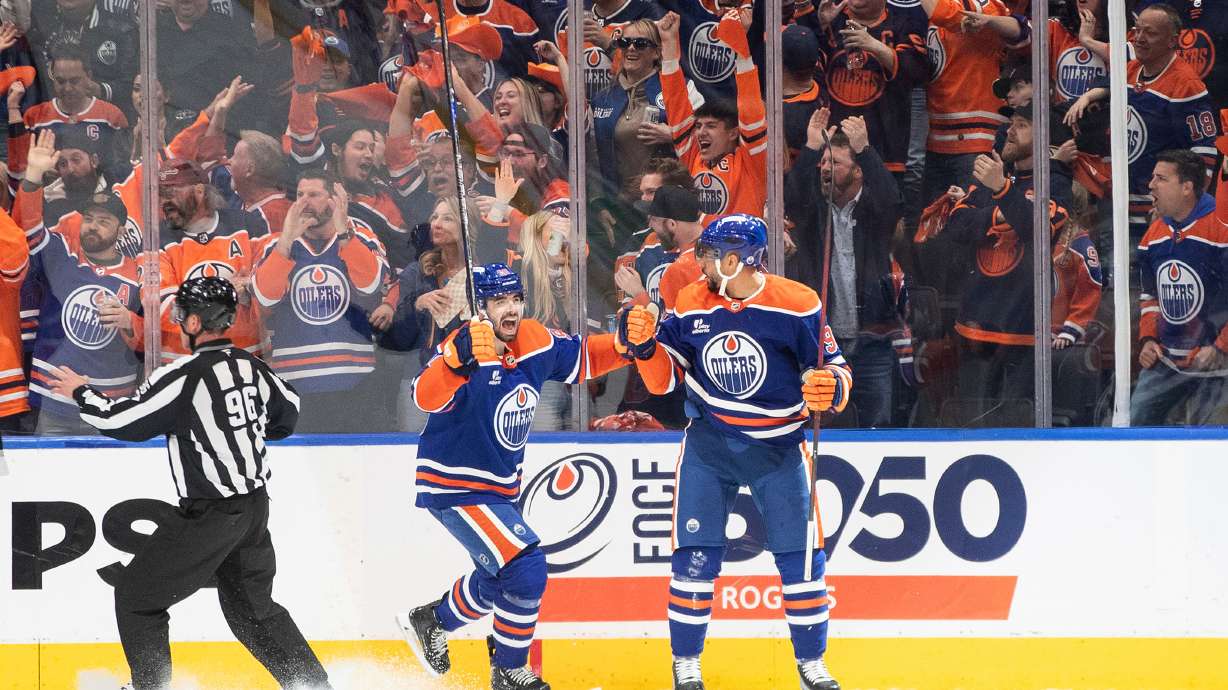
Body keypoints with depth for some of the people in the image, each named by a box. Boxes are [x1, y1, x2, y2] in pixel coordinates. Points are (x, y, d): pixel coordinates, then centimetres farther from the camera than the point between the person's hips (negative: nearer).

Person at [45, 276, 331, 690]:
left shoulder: (185, 376, -19)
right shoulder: (249, 366, 3)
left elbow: (120, 420, -13)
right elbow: (287, 412, 19)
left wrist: (81, 392, 4)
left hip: (211, 514, -8)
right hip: (255, 508, 8)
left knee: (136, 594, 6)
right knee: (251, 606, 21)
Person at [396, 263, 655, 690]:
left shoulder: (537, 342, -4)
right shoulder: (464, 350, -25)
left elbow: (584, 358, 13)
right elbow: (427, 396, -43)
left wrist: (628, 343, -7)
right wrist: (459, 359, -62)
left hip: (499, 487, 9)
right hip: (455, 489, -9)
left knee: (499, 581, 25)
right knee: (526, 570, -19)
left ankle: (429, 622, 49)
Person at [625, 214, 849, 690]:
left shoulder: (797, 306, -15)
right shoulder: (691, 305, -5)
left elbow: (835, 370, -8)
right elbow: (664, 380, 1)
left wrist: (829, 390, -30)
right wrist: (646, 346, -17)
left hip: (777, 446, -2)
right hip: (708, 443, 2)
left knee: (801, 556, -1)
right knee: (695, 555, -5)